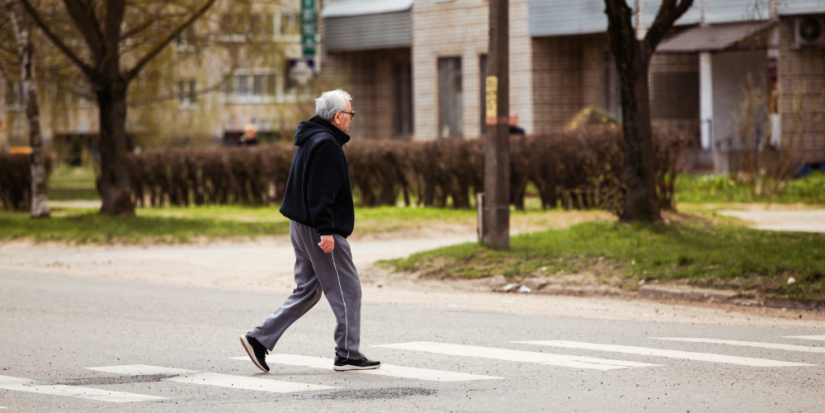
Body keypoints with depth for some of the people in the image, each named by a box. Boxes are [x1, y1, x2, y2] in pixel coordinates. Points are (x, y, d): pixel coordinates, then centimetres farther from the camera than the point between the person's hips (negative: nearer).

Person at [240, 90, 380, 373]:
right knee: (347, 290, -1)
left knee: (307, 291, 13)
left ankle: (260, 338, 7)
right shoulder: (326, 143, -16)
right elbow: (320, 192, -23)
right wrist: (325, 230, -26)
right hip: (320, 231, -10)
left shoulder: (311, 139, 17)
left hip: (301, 228, 10)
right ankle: (348, 355, 4)